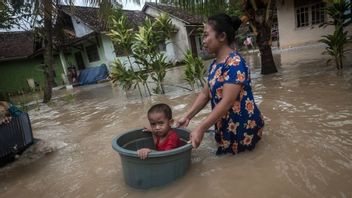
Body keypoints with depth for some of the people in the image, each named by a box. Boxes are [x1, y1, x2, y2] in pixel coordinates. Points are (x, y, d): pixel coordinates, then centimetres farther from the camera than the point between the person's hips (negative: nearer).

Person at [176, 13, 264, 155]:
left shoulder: (235, 62, -23)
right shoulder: (215, 64, 4)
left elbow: (227, 102, -29)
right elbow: (205, 94, 6)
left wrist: (200, 129, -31)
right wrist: (187, 116, -2)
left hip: (243, 127, -8)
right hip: (225, 126, 8)